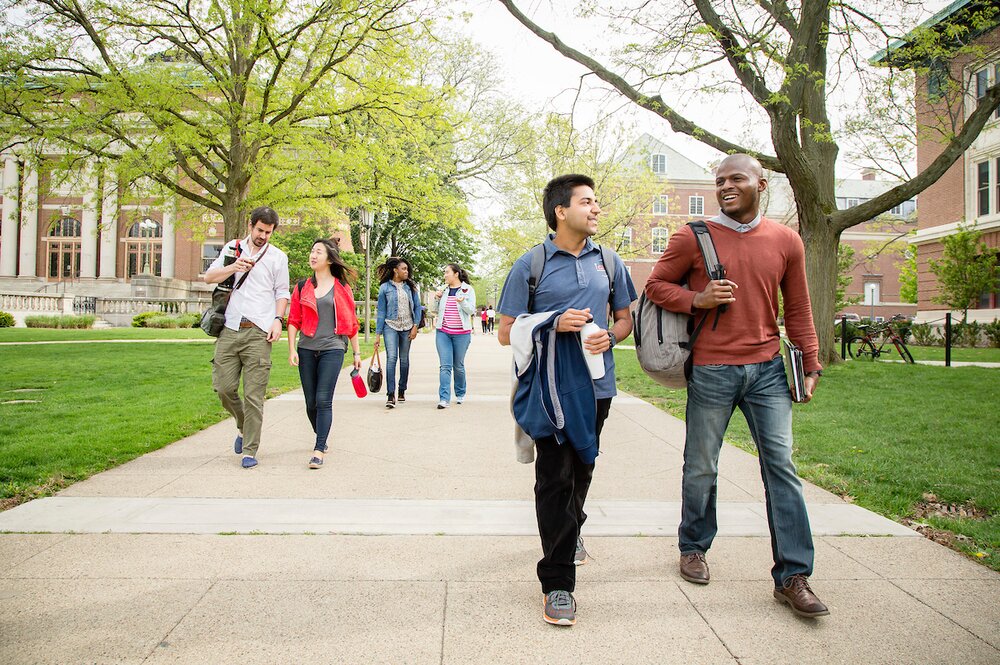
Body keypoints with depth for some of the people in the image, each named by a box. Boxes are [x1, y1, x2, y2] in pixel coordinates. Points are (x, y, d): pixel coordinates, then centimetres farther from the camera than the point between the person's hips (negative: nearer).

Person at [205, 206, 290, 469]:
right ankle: (244, 427, 28)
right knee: (224, 387, 1)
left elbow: (282, 293, 10)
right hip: (230, 330, 3)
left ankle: (250, 451, 3)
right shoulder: (232, 248, 15)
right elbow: (209, 277, 11)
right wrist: (233, 267, -8)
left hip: (258, 332, -3)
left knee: (254, 395, -5)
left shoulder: (278, 257, 9)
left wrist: (277, 320, -6)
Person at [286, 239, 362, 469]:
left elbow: (351, 322, 7)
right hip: (307, 349, 3)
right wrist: (292, 350, -3)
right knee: (311, 402, 9)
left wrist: (356, 353, 8)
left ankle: (319, 450, -8)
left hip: (332, 348, -3)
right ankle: (321, 439, 32)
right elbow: (294, 320, 7)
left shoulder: (342, 288, 4)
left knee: (323, 400, -11)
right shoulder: (302, 287, 8)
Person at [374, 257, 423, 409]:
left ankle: (401, 391, 21)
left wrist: (415, 326, -1)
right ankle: (390, 395, -16)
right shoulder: (385, 287, 0)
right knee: (391, 357, -15)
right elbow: (381, 311, 1)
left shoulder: (410, 286, 7)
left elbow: (417, 307, 9)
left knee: (404, 359, 8)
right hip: (390, 326, -3)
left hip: (407, 327, 3)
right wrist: (378, 334, -1)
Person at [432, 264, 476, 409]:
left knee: (458, 365, 9)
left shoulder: (467, 289, 0)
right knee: (445, 366, -6)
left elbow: (471, 310, -7)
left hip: (461, 333, -2)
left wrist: (462, 301, -24)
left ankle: (460, 394, 28)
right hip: (443, 332, 2)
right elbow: (436, 310, 15)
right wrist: (436, 299, -3)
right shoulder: (443, 289, 9)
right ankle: (444, 398, -9)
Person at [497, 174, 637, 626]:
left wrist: (608, 336, -7)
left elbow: (625, 319, 16)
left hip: (596, 386, 4)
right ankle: (557, 582, 2)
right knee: (554, 477, -6)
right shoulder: (530, 265, -4)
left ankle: (571, 531, 47)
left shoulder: (609, 262, 8)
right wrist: (554, 324, -17)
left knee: (581, 470, 18)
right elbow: (506, 333, -2)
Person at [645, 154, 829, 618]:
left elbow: (798, 310, 13)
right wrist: (697, 299, -12)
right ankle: (694, 548, 30)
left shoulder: (785, 241, 6)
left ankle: (792, 576, 8)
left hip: (767, 369, 2)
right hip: (711, 370, -2)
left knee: (781, 466, -1)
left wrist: (811, 364, 10)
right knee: (701, 468, 8)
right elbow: (655, 286, 6)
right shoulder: (693, 237, -1)